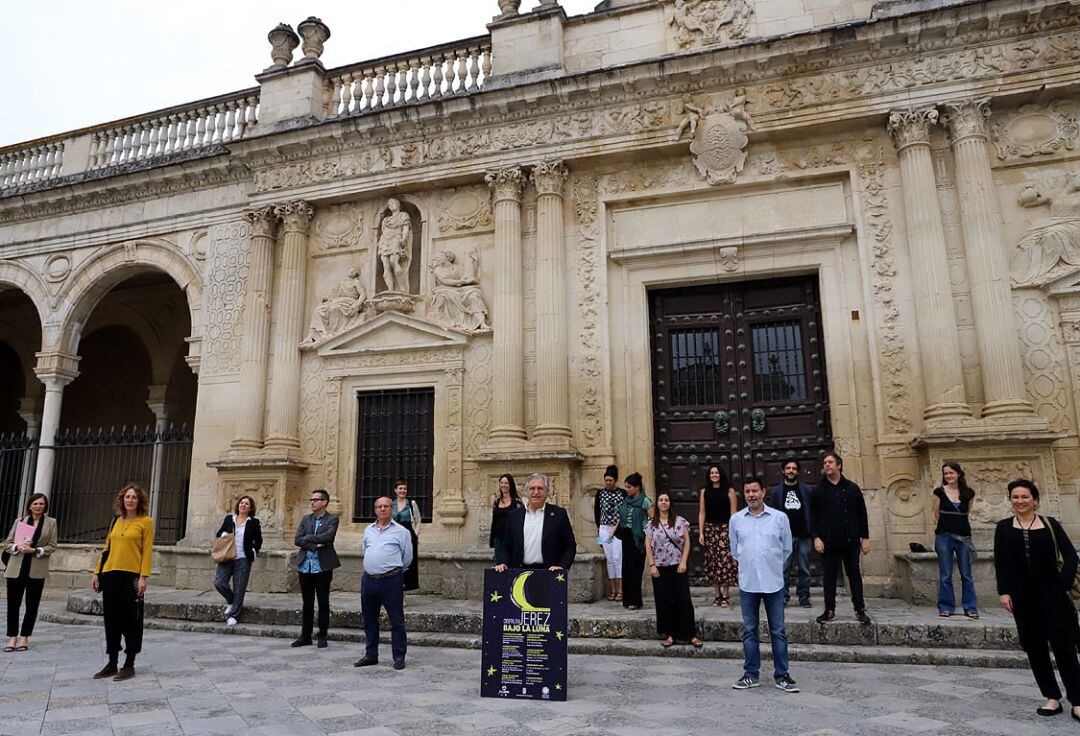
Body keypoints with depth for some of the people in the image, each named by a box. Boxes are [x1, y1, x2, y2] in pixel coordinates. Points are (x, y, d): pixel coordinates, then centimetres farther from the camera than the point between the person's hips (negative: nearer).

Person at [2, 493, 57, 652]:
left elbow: (52, 546, 1)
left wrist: (35, 551, -16)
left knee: (32, 605, 3)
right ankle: (12, 637, 13)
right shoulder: (19, 521, 9)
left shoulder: (51, 522, 5)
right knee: (13, 603, 2)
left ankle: (24, 637, 13)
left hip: (37, 570, -1)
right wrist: (18, 546, -13)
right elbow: (7, 543, 8)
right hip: (16, 569, 1)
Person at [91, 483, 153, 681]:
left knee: (130, 620, 1)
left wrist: (143, 577, -14)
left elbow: (147, 551, -7)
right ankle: (112, 663, 23)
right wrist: (97, 572, 11)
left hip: (131, 576, -5)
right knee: (111, 620, 11)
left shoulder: (146, 521, -2)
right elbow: (107, 548, 17)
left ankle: (129, 665, 11)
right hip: (111, 575, 5)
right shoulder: (116, 521, 13)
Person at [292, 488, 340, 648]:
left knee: (323, 603, 5)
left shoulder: (332, 519, -2)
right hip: (305, 566, 4)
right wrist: (315, 545, -13)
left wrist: (308, 537, -9)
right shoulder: (306, 519, 11)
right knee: (307, 603, 12)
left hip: (323, 567, -4)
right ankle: (305, 636, 21)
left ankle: (322, 637, 15)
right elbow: (297, 540, 0)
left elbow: (328, 536, -19)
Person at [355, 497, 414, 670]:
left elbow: (407, 558, 5)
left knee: (397, 620, 0)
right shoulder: (368, 530, 13)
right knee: (369, 620, 14)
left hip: (391, 580, -5)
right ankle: (371, 655, 27)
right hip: (369, 580, 5)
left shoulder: (401, 532, -1)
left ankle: (399, 657, 9)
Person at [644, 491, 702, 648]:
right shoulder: (651, 524, 3)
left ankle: (691, 635, 6)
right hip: (660, 568, 1)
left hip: (678, 566, -1)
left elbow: (687, 542, 1)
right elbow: (648, 546, 3)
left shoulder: (680, 521, 1)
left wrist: (683, 562, -7)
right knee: (664, 601, 4)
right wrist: (652, 565, -5)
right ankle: (669, 635, 14)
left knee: (684, 599, -2)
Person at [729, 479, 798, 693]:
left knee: (778, 631, 5)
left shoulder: (780, 517, -2)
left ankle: (781, 675, 16)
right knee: (749, 631, 8)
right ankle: (751, 674, 18)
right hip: (747, 583, 1)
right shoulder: (736, 519, 3)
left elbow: (787, 549, 9)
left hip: (774, 583, -1)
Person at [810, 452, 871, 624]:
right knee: (829, 577, 6)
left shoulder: (852, 488, 4)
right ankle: (830, 610, 14)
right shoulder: (818, 491, 5)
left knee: (854, 575, 6)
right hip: (828, 542, 1)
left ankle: (860, 610, 15)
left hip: (850, 541, 0)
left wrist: (865, 537, 2)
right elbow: (813, 516, 4)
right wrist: (816, 537, -5)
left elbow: (862, 514, 6)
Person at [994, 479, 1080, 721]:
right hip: (1023, 596, 2)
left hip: (1052, 593, -2)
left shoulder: (1050, 524, 3)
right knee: (1035, 648, 6)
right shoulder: (1004, 527, 5)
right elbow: (1000, 563, 2)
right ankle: (1052, 698, 16)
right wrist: (1004, 591, -6)